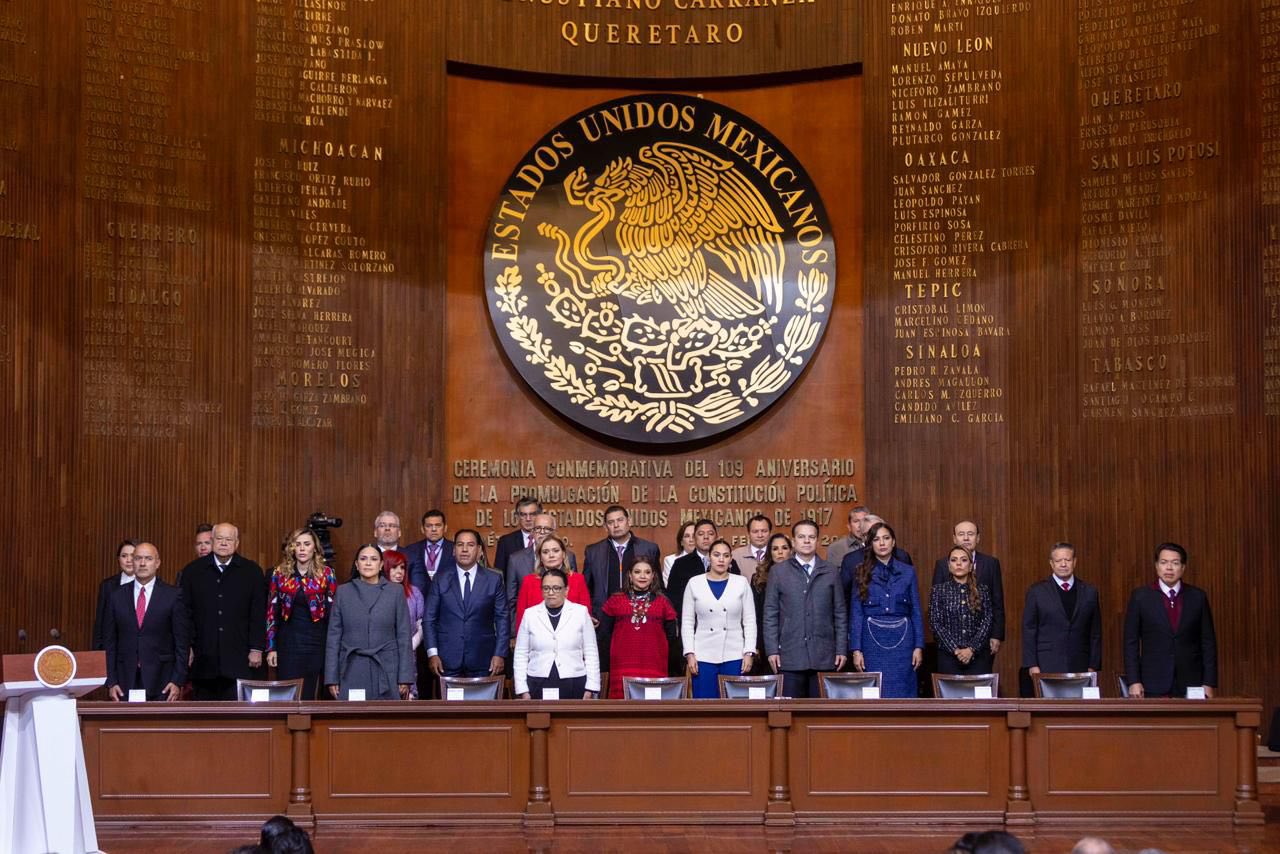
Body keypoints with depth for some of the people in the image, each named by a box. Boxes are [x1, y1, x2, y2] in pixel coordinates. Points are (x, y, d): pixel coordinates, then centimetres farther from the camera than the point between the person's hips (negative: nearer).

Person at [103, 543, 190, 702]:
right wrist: (111, 682, 2)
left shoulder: (173, 595, 1)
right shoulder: (117, 596, 8)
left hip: (161, 683, -2)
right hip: (126, 681, 2)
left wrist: (178, 681, -5)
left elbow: (182, 642, 1)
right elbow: (110, 642, 9)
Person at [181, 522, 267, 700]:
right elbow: (185, 613, 6)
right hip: (203, 658, 1)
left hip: (238, 658, -1)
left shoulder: (252, 571, 5)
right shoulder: (192, 571, 7)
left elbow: (258, 614, 3)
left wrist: (256, 649, -1)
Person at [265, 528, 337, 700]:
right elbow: (271, 612, 6)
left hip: (316, 642, -1)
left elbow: (333, 612, 2)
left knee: (310, 695, 3)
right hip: (288, 642, 1)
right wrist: (271, 647, 1)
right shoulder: (279, 573, 4)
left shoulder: (326, 574, 1)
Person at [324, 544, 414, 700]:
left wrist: (405, 678, -3)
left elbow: (404, 635, 3)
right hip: (352, 674, 1)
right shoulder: (343, 592, 8)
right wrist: (332, 678, 0)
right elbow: (333, 636, 7)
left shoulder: (396, 591, 5)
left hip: (386, 673, -1)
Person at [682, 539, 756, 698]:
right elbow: (687, 622, 5)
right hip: (703, 656, 0)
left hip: (734, 656, 0)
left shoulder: (741, 583, 5)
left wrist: (749, 652, -3)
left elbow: (749, 621, 5)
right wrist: (689, 653, -3)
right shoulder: (694, 583, 5)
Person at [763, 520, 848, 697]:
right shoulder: (778, 572, 7)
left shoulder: (831, 572, 11)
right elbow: (770, 614, 5)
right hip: (790, 656, -1)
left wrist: (841, 650, 4)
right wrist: (772, 650, -3)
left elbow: (840, 614, 10)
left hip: (824, 656, 1)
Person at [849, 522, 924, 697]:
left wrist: (919, 646, -1)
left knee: (901, 694, 0)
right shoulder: (863, 573, 5)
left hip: (902, 641, 1)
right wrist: (856, 649, -4)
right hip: (873, 642, 0)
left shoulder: (908, 572, 7)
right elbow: (856, 613, 3)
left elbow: (916, 612, 7)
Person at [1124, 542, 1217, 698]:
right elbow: (1131, 643, 1)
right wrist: (1134, 682, -6)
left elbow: (1208, 642, 6)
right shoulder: (1140, 597, 2)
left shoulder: (1198, 597, 6)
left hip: (1191, 685, 1)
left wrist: (1209, 684, 0)